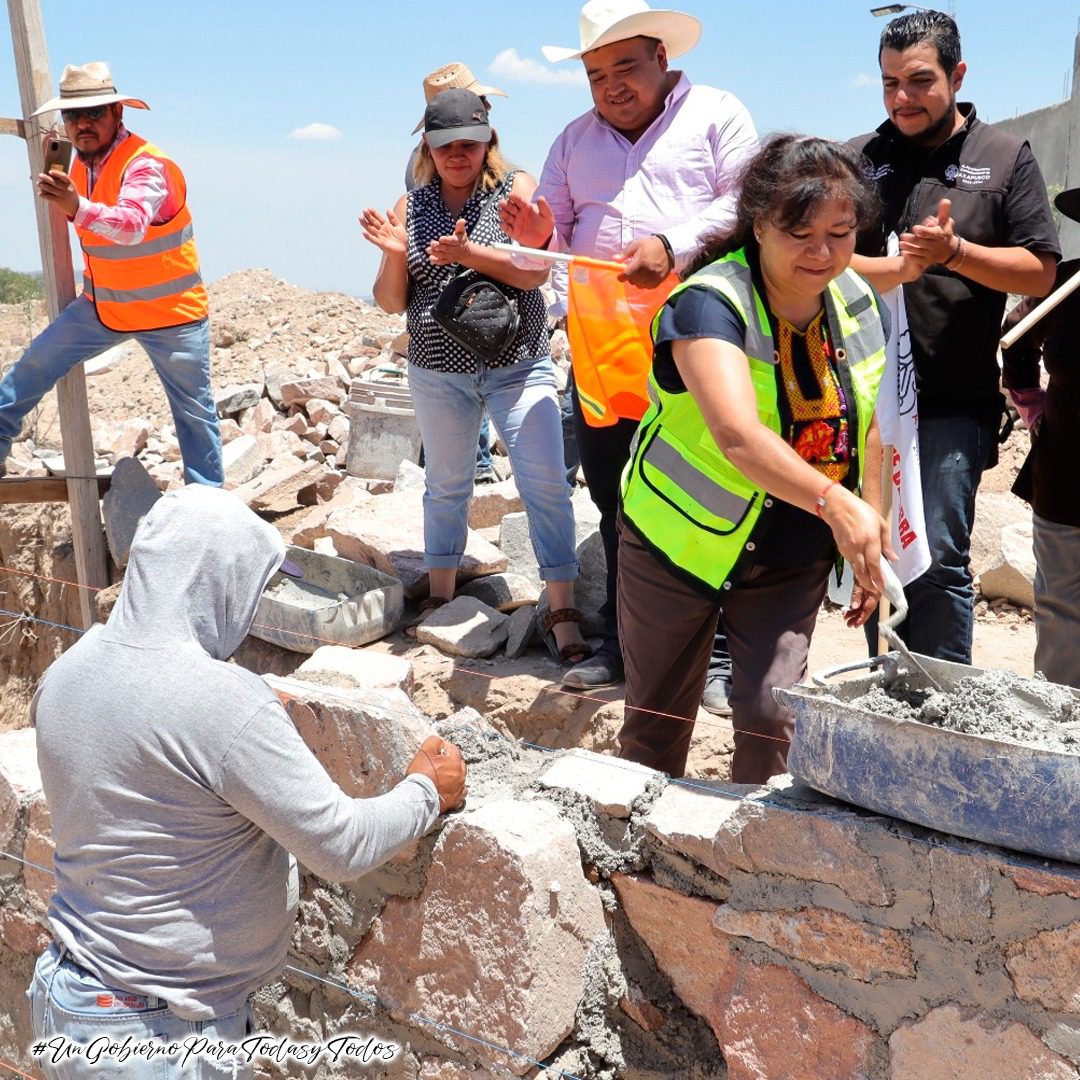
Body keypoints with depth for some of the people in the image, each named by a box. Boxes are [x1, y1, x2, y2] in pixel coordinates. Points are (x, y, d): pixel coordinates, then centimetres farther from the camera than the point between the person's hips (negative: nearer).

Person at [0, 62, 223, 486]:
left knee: (194, 409, 3)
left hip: (170, 312, -7)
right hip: (102, 306, 7)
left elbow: (131, 225, -45)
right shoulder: (81, 166, 2)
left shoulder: (148, 165, -23)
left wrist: (78, 208, -58)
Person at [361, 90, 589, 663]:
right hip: (438, 372, 3)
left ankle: (562, 611, -4)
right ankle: (439, 597, 29)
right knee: (445, 485, 15)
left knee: (546, 484, -9)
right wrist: (394, 253, -16)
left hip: (517, 366, -3)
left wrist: (467, 253, -29)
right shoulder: (411, 206, 4)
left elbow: (535, 273, -15)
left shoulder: (515, 188, -4)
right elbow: (391, 303, 4)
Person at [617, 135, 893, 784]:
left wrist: (869, 541, 3)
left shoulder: (859, 303, -5)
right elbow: (736, 433, -42)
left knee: (773, 718, -5)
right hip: (683, 543, -3)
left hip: (794, 560, 4)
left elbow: (868, 429, 6)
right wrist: (834, 503, -54)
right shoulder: (710, 304, -25)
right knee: (658, 720, 12)